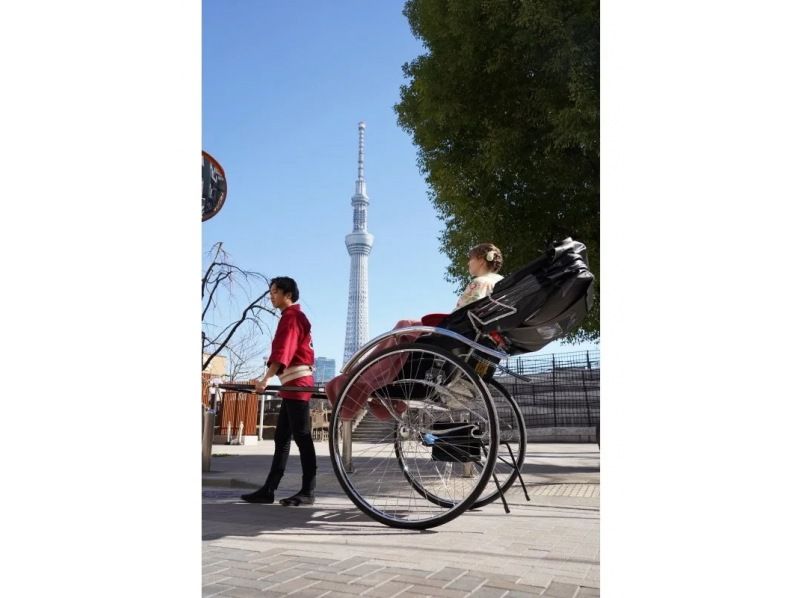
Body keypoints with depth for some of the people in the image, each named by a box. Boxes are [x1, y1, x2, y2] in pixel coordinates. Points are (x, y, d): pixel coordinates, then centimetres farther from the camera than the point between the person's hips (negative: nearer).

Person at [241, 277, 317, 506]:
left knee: (302, 437, -7)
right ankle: (269, 490, 14)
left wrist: (266, 379, -33)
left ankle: (308, 492, -2)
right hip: (293, 384, 10)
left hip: (297, 383, -10)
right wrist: (278, 381, 25)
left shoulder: (291, 316, -9)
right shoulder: (291, 317, 22)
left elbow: (284, 351, -23)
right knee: (282, 438, 9)